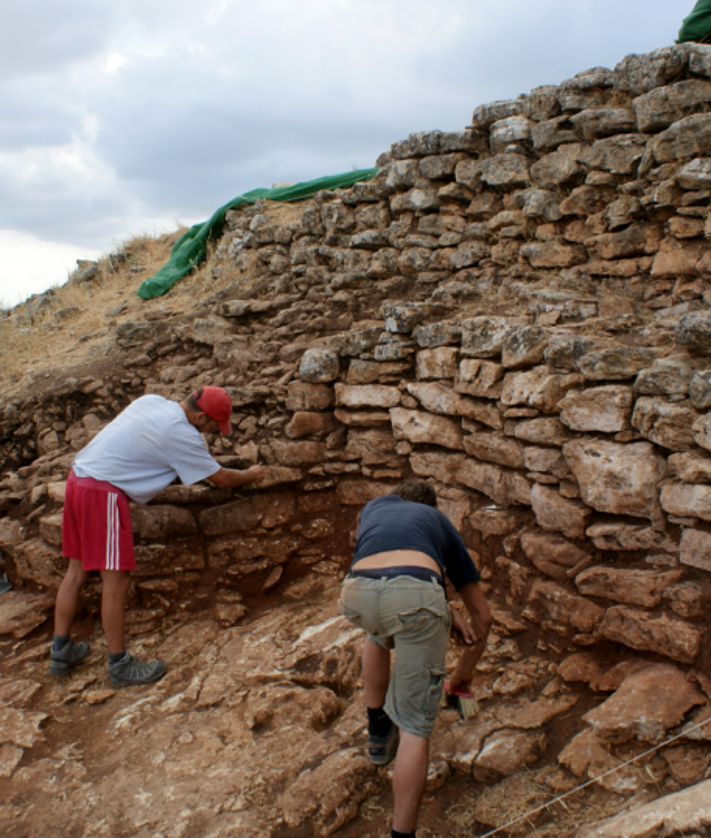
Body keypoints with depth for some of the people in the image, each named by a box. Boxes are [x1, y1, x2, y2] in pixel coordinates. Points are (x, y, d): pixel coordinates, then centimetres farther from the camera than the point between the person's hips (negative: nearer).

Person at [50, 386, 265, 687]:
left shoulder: (151, 401, 9)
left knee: (77, 570, 17)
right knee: (116, 580, -1)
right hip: (103, 492, -10)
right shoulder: (183, 436, -13)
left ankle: (60, 652, 28)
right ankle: (119, 665, 10)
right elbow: (221, 479, -3)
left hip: (78, 477, 10)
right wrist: (251, 475, 17)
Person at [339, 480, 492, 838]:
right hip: (415, 595, -2)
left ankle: (379, 733, 45)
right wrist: (464, 672, 55)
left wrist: (448, 613, 26)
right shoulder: (441, 522, 36)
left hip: (357, 593, 3)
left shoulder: (374, 507, 39)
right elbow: (482, 615, 41)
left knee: (379, 633, 38)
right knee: (415, 725, 10)